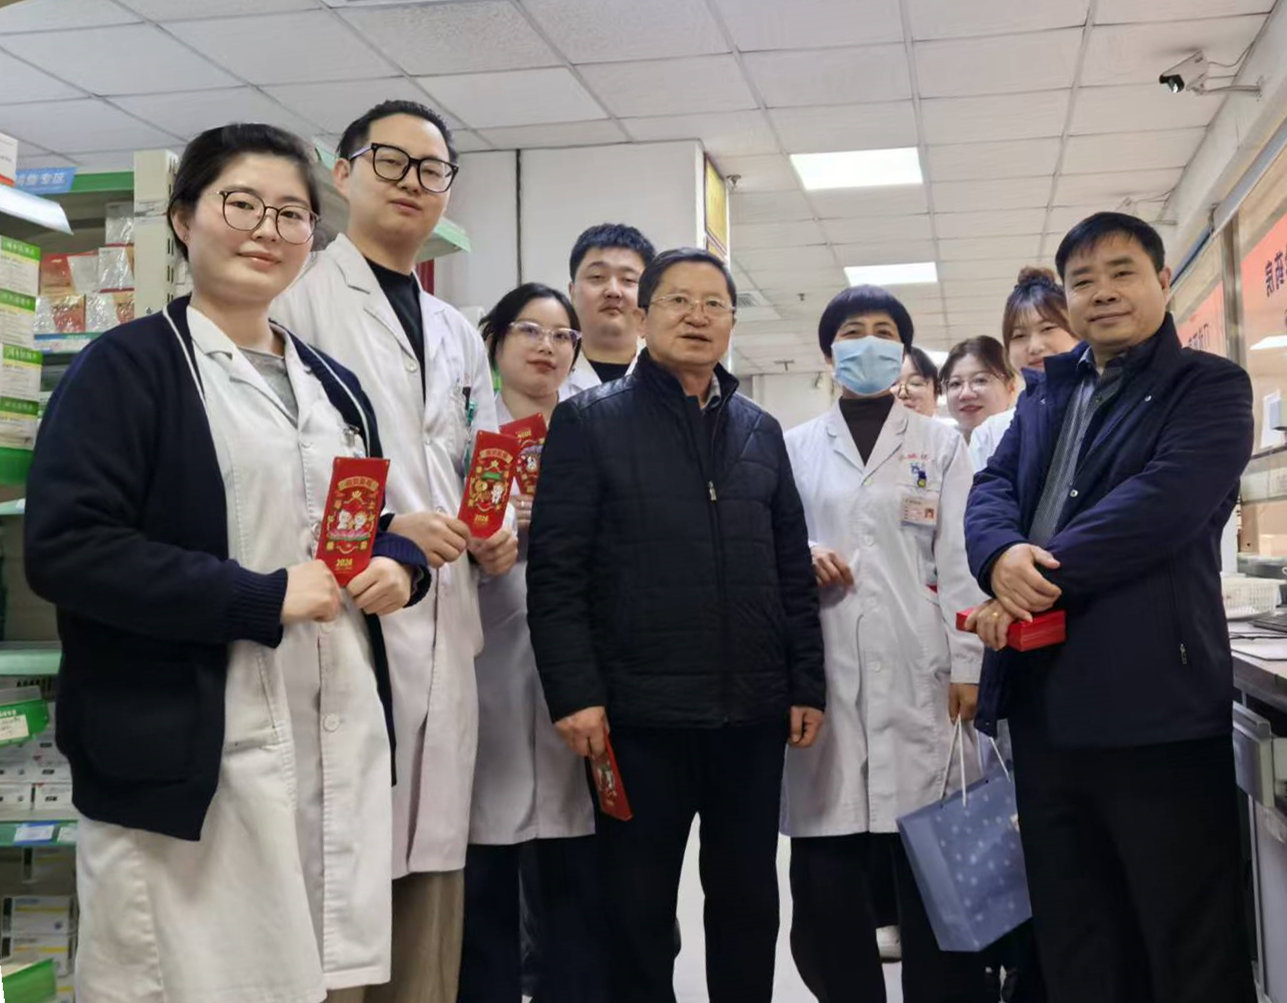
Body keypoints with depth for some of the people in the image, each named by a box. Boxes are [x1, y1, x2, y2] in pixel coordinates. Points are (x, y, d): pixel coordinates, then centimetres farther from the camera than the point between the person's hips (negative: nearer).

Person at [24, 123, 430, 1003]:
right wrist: (263, 599, -19)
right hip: (194, 755, -6)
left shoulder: (331, 385, 17)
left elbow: (380, 520, 27)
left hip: (340, 742, 7)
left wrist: (399, 566, 2)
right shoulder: (127, 367, -5)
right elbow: (63, 547, -16)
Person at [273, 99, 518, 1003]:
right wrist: (381, 528, -18)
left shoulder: (460, 337, 22)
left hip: (442, 646, 7)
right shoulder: (294, 299, 0)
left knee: (429, 894, 10)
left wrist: (499, 538, 7)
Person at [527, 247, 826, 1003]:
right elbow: (555, 571, -7)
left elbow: (793, 568, 14)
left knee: (750, 904, 13)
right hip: (640, 713, -4)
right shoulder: (589, 421, 0)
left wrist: (808, 684, 7)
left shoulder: (761, 431, 13)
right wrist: (575, 694, -13)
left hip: (753, 712, 4)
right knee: (639, 913, 7)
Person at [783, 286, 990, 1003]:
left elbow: (959, 561, 5)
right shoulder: (796, 448, 15)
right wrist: (800, 559, -8)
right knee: (825, 875, -2)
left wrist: (967, 668, -3)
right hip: (823, 675, 1)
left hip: (918, 675, -1)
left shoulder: (942, 445, 13)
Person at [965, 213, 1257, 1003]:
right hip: (1043, 701, 7)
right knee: (1072, 938, 16)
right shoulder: (1045, 396, 19)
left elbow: (1164, 502, -16)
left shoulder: (1209, 387, -1)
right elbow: (992, 487, 8)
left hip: (1154, 700, -6)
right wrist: (1002, 556, -15)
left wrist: (1042, 579, -17)